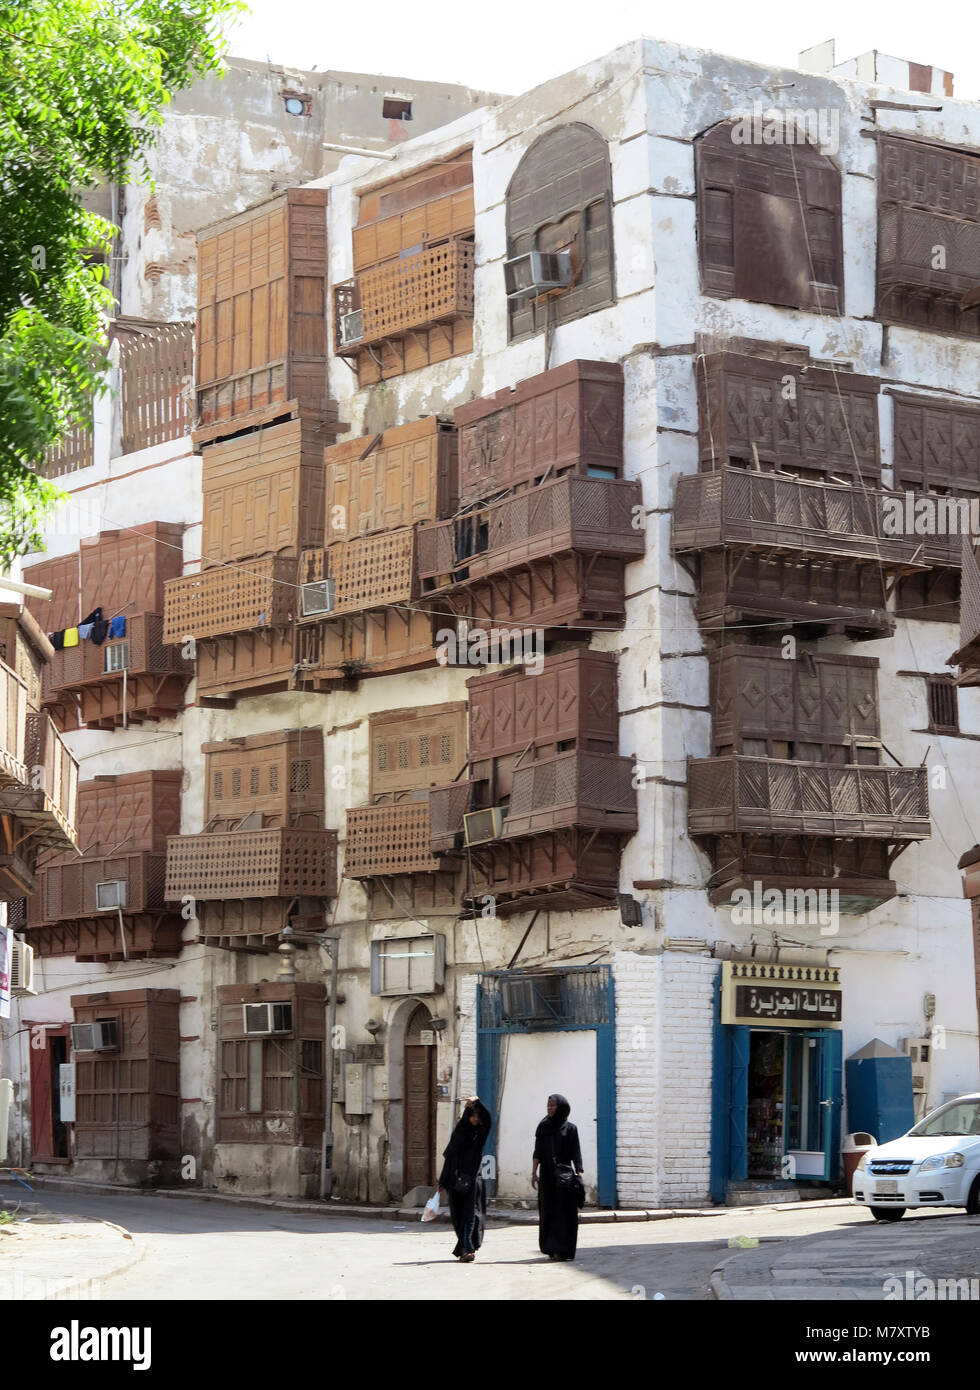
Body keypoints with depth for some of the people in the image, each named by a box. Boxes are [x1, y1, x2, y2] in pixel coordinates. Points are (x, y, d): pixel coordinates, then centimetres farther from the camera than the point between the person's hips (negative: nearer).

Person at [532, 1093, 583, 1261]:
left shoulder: (570, 1128, 3)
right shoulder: (543, 1127, 9)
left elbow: (575, 1153, -1)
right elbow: (538, 1152, 6)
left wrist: (579, 1173, -11)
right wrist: (534, 1172, -3)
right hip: (547, 1176, 2)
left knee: (565, 1212, -6)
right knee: (548, 1212, 1)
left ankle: (564, 1249, -6)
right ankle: (552, 1249, 6)